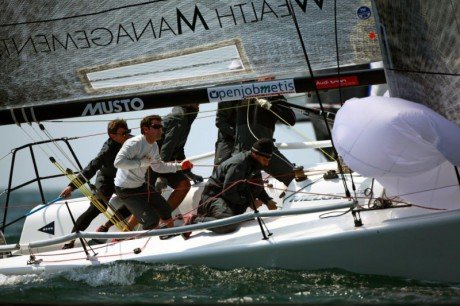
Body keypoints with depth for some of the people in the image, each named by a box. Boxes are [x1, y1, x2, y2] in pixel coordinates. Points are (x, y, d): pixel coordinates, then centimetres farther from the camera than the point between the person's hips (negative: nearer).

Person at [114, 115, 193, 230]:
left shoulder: (154, 146, 4)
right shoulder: (134, 143, -25)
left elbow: (158, 166, 19)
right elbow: (118, 162, -36)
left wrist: (179, 166, 10)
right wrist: (141, 162, -28)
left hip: (141, 185, 9)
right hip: (126, 189, -9)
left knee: (166, 211, 13)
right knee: (152, 221, -13)